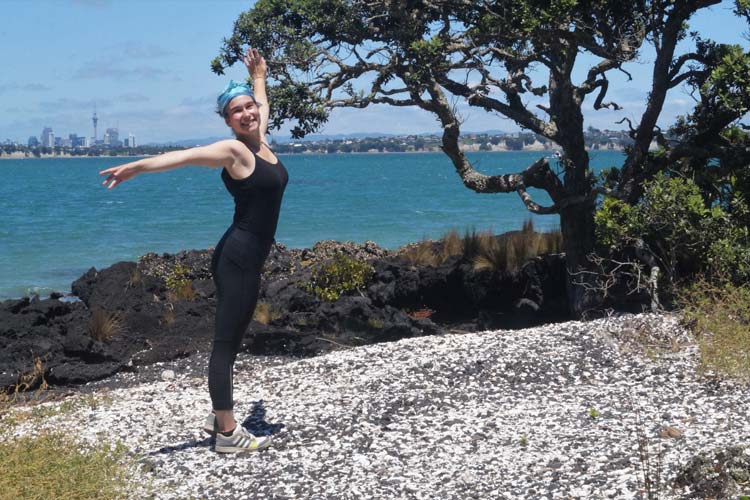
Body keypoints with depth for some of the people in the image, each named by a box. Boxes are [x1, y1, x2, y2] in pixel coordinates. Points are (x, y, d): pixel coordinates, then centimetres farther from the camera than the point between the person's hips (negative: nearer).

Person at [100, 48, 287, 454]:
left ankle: (218, 417, 26)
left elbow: (261, 103, 32)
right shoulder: (233, 150, -12)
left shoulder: (260, 141, 11)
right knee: (225, 341, -6)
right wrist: (136, 167, -37)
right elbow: (181, 156, -24)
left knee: (233, 339, 15)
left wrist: (259, 76, 47)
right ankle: (228, 434, -3)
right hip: (237, 259, -9)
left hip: (249, 260, 9)